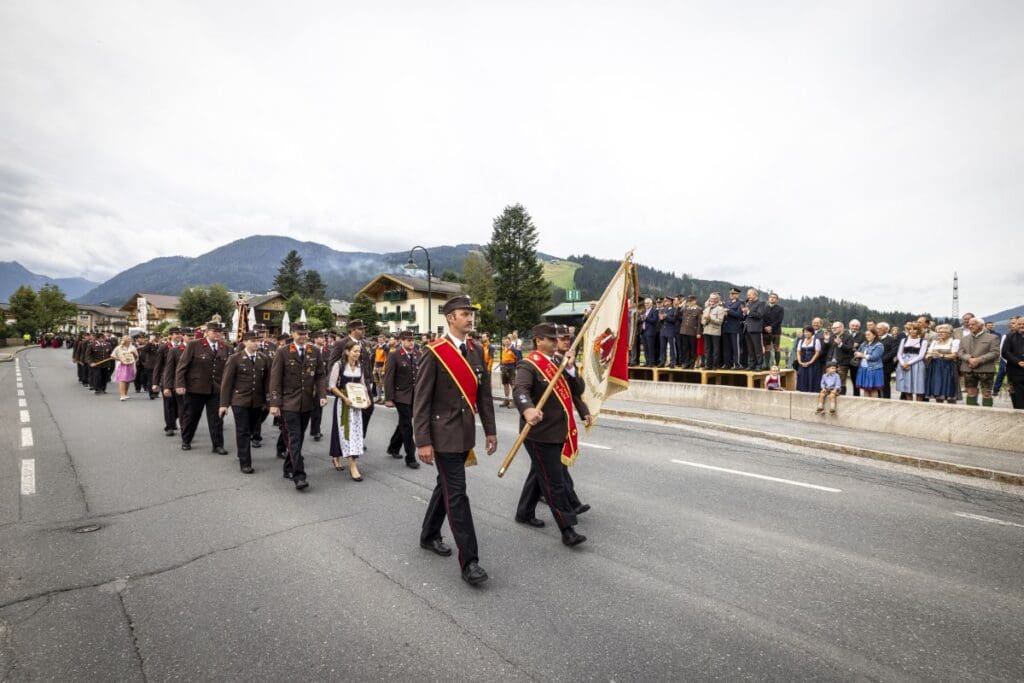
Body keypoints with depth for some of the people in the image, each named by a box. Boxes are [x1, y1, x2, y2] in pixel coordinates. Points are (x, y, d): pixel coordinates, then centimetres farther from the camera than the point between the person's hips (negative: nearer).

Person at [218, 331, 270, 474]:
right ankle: (245, 463, 5)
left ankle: (243, 454, 34)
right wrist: (224, 403, -6)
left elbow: (267, 381, 8)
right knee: (243, 432, -1)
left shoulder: (263, 359, 5)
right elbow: (227, 382, -4)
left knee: (250, 431, 12)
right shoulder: (235, 358, -4)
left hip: (257, 402, 3)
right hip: (240, 401, -3)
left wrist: (266, 401, 6)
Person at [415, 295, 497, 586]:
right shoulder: (434, 353, -13)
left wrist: (490, 430, 9)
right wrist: (423, 442, -15)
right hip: (444, 434, -7)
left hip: (466, 432, 7)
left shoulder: (476, 351, 6)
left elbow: (484, 393, 10)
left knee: (446, 486, 20)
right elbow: (421, 400, -13)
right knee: (457, 494, -4)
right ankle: (469, 561, 5)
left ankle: (429, 536, 40)